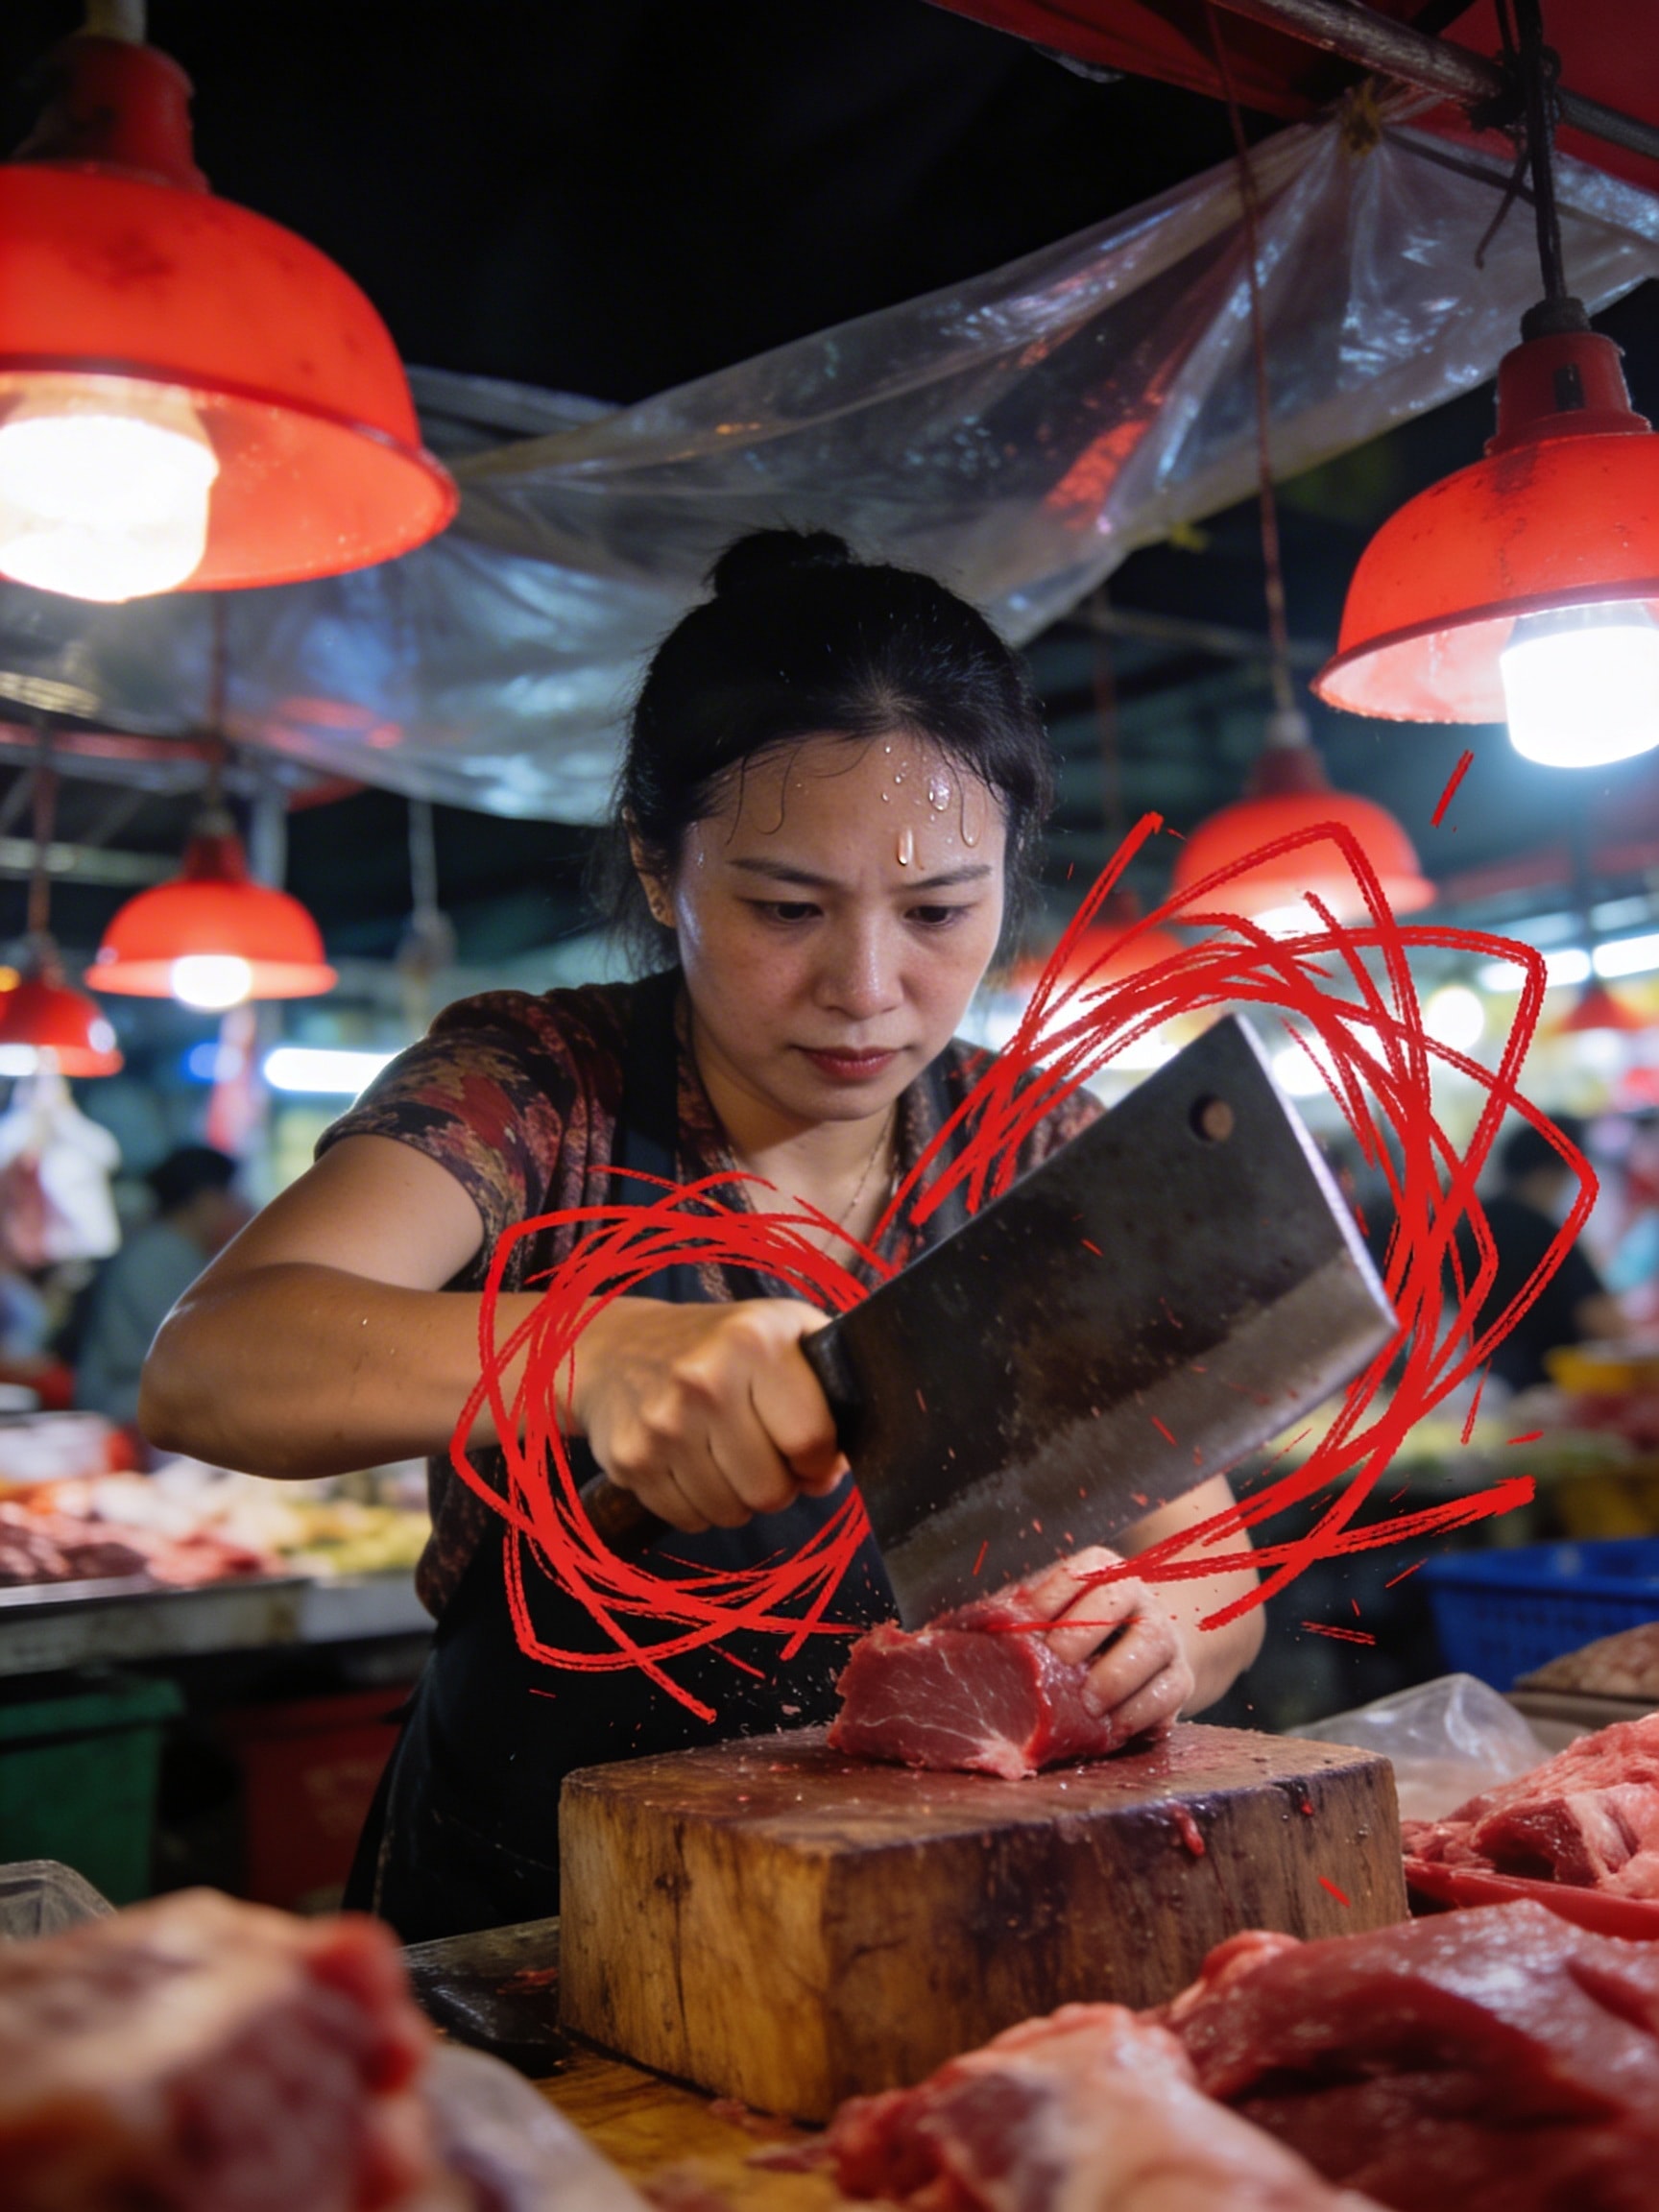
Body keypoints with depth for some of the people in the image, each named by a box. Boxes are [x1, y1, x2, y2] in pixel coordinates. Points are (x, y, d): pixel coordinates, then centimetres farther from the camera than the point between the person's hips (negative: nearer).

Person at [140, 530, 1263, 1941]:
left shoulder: (1047, 1159, 1)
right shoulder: (532, 1089, -8)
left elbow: (1205, 1559, 1)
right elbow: (205, 1367, -23)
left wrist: (1149, 1641, -22)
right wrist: (593, 1350, -40)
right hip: (522, 1941, -4)